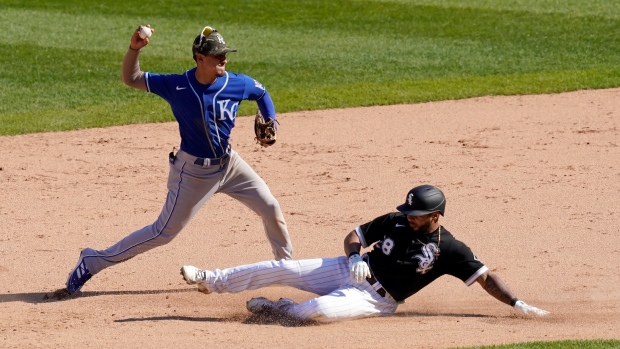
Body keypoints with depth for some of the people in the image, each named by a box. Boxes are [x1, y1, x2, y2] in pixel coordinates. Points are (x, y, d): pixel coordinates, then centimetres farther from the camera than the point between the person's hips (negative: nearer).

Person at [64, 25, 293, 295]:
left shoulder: (237, 84, -12)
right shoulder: (176, 86, -20)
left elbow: (262, 93, 11)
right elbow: (130, 79, -13)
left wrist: (270, 121, -5)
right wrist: (134, 49, -29)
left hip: (229, 164, 4)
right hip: (192, 171, -4)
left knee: (271, 210, 6)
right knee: (164, 232, -1)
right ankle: (93, 261, 11)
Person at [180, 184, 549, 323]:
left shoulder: (448, 249, -13)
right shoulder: (394, 222, -1)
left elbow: (486, 276, -14)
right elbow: (354, 235, 7)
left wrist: (518, 304, -24)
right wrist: (356, 257, -15)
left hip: (376, 300, -4)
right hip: (356, 271, 5)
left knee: (321, 309, -33)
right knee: (283, 268, -4)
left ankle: (279, 309, 0)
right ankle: (211, 280, 7)